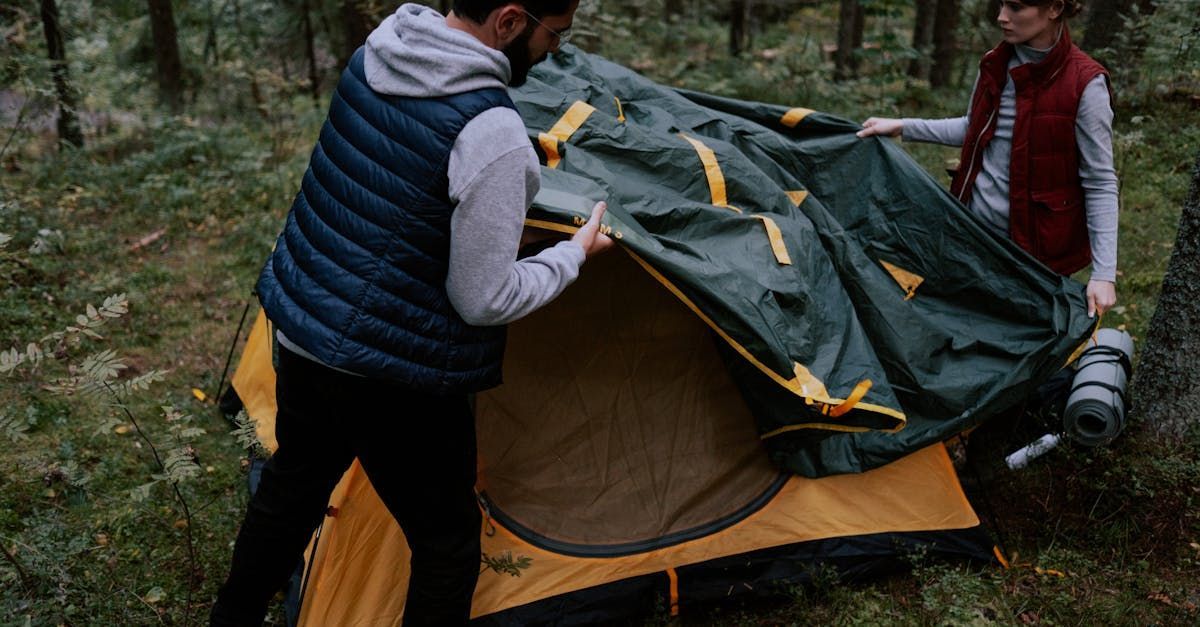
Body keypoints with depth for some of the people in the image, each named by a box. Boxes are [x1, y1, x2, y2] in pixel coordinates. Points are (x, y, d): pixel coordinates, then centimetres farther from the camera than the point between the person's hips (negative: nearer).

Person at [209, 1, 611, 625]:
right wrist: (574, 253, -3)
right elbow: (484, 301, -20)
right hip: (391, 372, -8)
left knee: (294, 481, 30)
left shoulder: (376, 52, -2)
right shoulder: (493, 136, -26)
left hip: (300, 325, 8)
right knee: (447, 542, 12)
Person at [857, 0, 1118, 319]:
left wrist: (1103, 272, -18)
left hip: (1034, 245, -5)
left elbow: (1100, 182, -14)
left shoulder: (1084, 85, -16)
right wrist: (902, 127, 10)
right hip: (974, 229, 5)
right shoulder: (996, 65, 1)